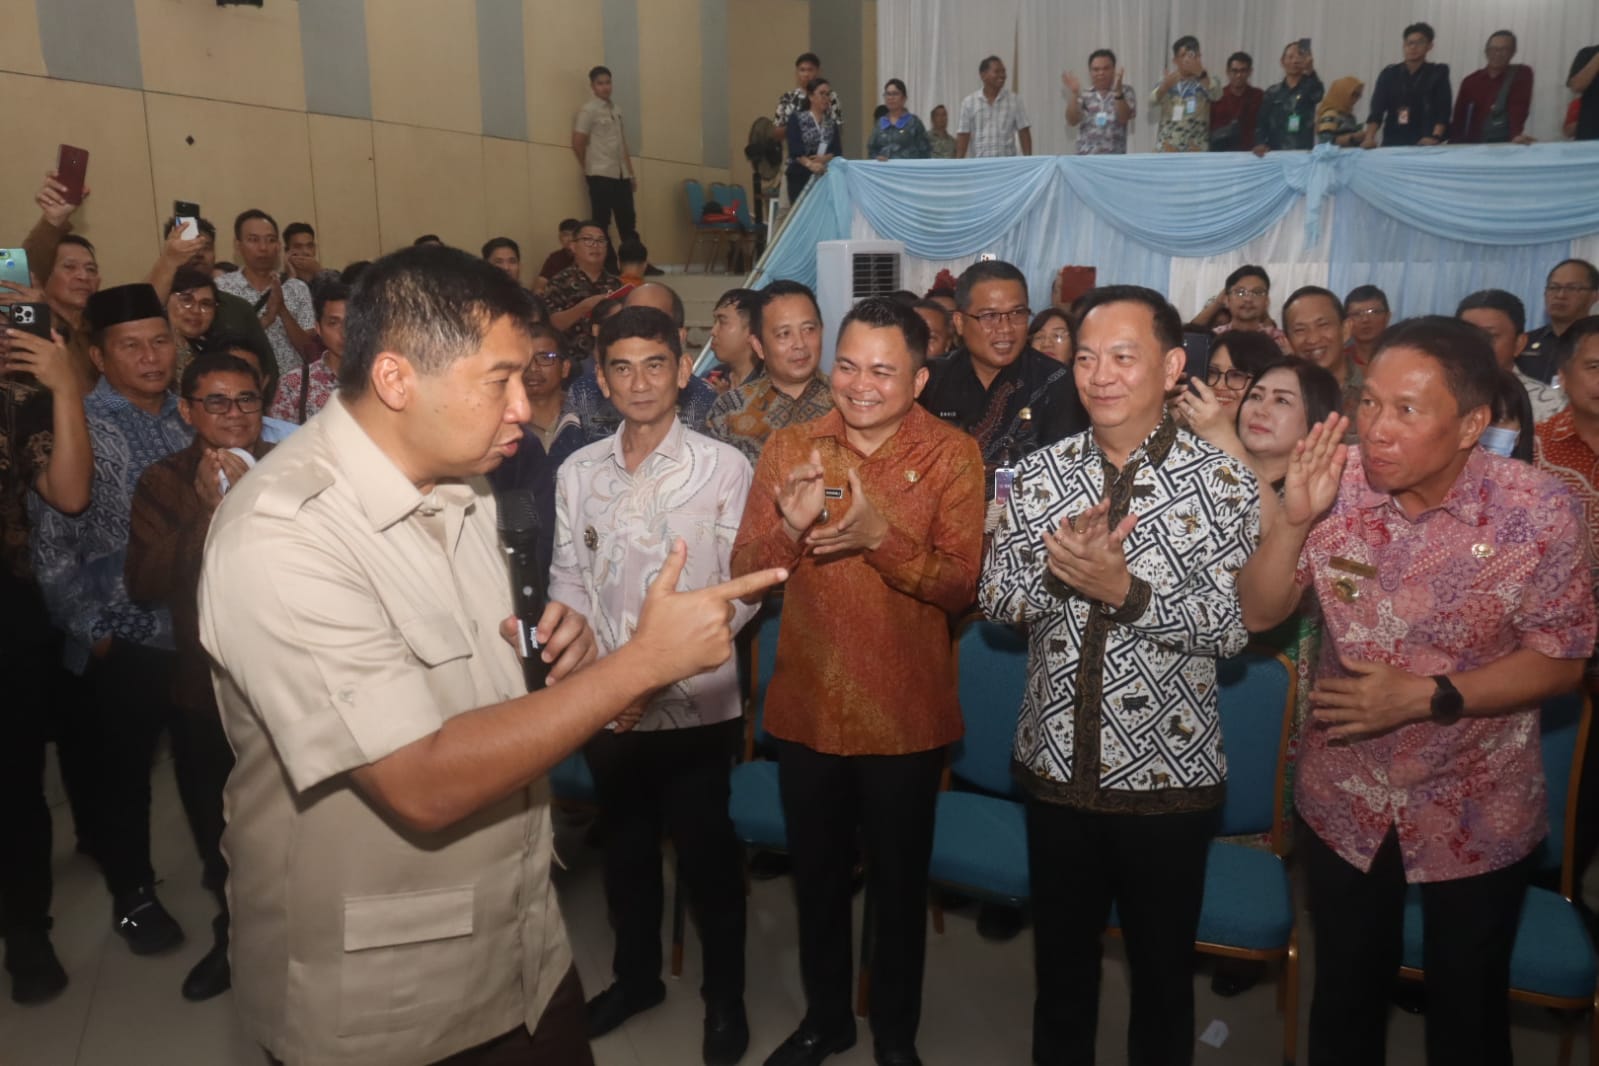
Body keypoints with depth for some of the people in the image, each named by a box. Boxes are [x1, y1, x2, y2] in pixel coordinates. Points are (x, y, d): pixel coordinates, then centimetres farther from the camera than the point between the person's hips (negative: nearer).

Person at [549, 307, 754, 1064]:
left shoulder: (723, 467, -9)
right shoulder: (578, 472, 2)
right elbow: (568, 581, 6)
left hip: (696, 705, -3)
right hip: (603, 706, 4)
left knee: (706, 851, 10)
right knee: (626, 845, 20)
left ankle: (725, 993, 33)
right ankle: (635, 975, 42)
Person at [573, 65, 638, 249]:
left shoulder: (616, 109, 15)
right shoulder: (588, 110, -6)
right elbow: (577, 143, -7)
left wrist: (631, 172, 15)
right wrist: (589, 169, 3)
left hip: (621, 175, 7)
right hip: (601, 175, -6)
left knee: (629, 224, 8)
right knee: (601, 224, -2)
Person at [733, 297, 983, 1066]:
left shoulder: (952, 456, -10)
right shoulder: (788, 448, -2)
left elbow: (960, 585, -17)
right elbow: (745, 574, -5)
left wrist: (881, 535, -32)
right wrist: (791, 527, -25)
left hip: (906, 714, -2)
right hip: (805, 706, 3)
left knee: (898, 882, 15)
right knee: (816, 875, 20)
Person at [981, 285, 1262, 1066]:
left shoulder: (1222, 481, -10)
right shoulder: (1040, 473, -1)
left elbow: (1233, 627, -15)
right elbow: (994, 598, -4)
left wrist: (1123, 587, -28)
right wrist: (1058, 567, -23)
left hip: (1169, 773, -2)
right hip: (1056, 764, 3)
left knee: (1162, 969, 18)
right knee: (1060, 961, 20)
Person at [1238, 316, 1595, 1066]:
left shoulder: (1537, 509, -20)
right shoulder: (1336, 483, -14)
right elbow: (1257, 613, -9)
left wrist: (1426, 697, -25)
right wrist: (1292, 520, -26)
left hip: (1476, 810, -1)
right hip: (1342, 798, 2)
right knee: (1344, 998, 21)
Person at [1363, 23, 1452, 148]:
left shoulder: (1438, 73, 6)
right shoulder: (1389, 74, 10)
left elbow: (1443, 110, -4)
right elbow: (1377, 109, -2)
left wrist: (1435, 137, -22)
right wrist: (1369, 138, -19)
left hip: (1423, 144, -1)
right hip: (1392, 143, 2)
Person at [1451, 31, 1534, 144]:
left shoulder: (1522, 74, 4)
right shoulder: (1470, 81, 11)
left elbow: (1518, 108, -10)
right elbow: (1459, 119, 8)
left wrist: (1516, 135, -27)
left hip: (1504, 144, -2)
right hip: (1473, 145, 2)